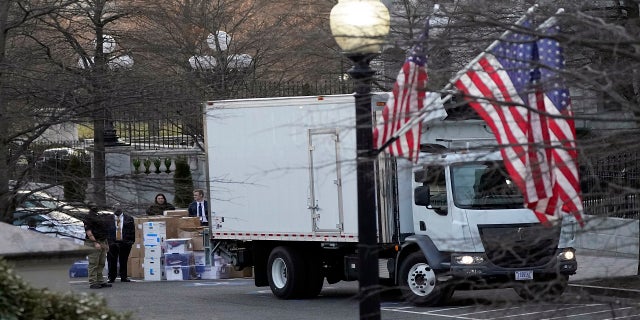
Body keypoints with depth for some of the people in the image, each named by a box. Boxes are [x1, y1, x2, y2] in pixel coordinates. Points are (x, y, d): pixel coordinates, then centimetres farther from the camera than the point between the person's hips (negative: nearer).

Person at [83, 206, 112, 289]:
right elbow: (88, 231, -16)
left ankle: (100, 281, 15)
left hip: (102, 243, 8)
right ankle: (92, 283, -4)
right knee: (93, 264, -6)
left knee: (101, 264, 10)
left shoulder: (100, 216, 18)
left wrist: (106, 243, 20)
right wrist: (95, 243, -22)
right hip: (93, 243, -8)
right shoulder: (89, 217, -9)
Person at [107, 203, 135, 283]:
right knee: (112, 261, 2)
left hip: (125, 243, 0)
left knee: (124, 261, 6)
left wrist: (131, 241, -2)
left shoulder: (129, 218, 6)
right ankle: (111, 278, 11)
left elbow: (132, 231, 5)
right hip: (112, 243, 0)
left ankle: (123, 277, 15)